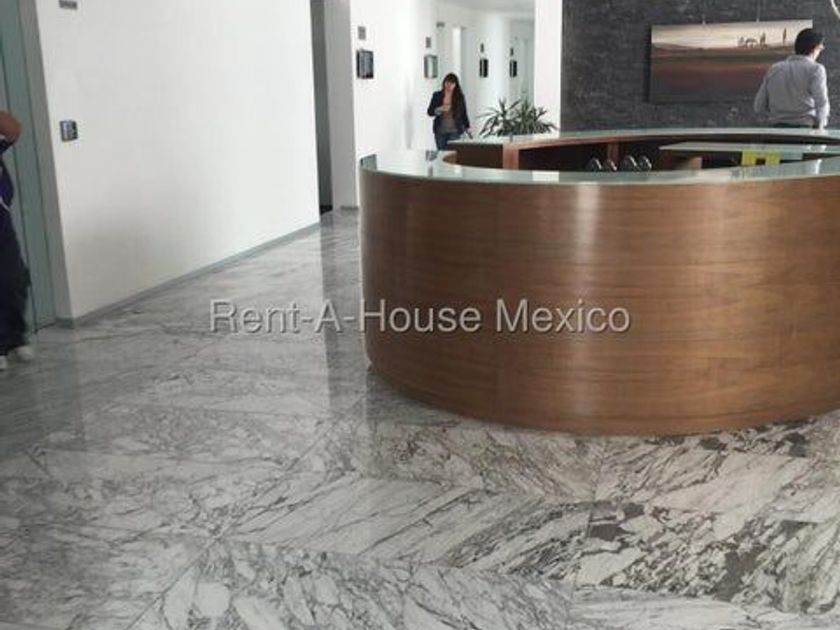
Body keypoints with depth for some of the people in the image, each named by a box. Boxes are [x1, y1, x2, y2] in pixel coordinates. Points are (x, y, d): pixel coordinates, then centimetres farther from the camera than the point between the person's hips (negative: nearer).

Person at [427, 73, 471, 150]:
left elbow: (464, 113, 7)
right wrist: (440, 109, -15)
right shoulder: (437, 96, 5)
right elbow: (430, 112, 3)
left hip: (454, 131, -1)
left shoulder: (460, 97, 3)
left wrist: (467, 127, 2)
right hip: (440, 132, 1)